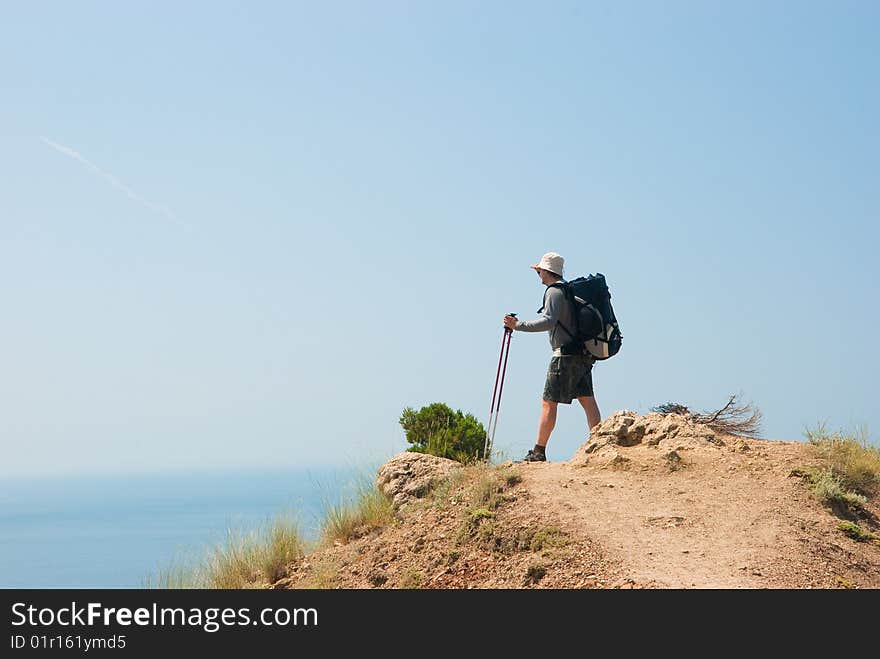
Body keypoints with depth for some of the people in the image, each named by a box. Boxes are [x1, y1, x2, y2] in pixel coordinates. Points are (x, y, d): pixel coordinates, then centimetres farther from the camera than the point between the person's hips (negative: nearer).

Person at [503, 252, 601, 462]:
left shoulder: (554, 291, -9)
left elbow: (548, 321, -22)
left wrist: (518, 325, -21)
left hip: (565, 355, -9)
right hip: (584, 355, 9)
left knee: (548, 403, -5)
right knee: (587, 400, 5)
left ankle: (539, 452, -4)